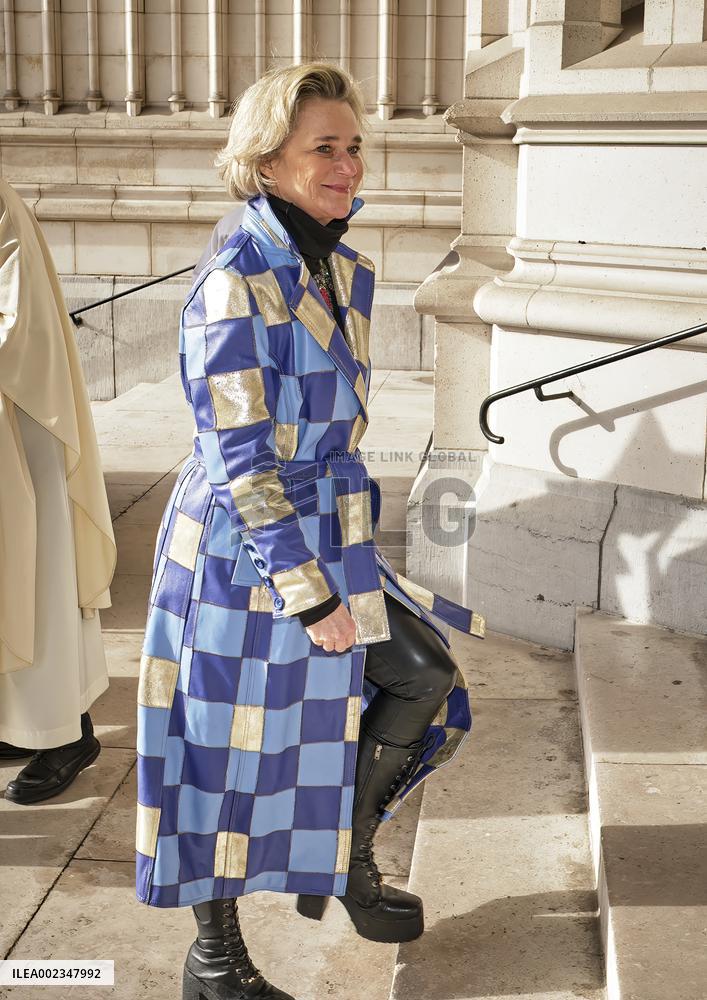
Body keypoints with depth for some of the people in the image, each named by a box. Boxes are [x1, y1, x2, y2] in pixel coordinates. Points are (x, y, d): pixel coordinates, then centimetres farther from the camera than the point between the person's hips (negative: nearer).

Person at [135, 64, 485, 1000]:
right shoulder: (235, 284, -21)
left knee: (424, 679, 13)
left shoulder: (344, 271, 5)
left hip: (330, 539, 8)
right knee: (233, 747, 7)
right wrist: (312, 595, -20)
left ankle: (345, 861, 36)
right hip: (242, 555, -8)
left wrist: (346, 557, 18)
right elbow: (241, 462, -22)